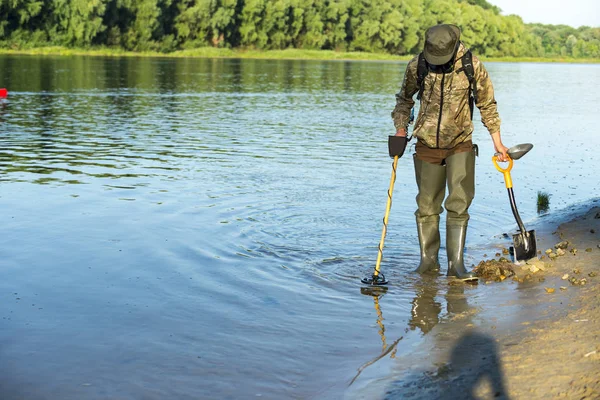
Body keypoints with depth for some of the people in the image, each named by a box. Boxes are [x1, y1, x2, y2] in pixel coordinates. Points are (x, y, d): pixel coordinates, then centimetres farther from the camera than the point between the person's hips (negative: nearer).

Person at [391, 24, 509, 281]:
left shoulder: (472, 67, -9)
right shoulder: (417, 66, -6)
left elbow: (487, 105, 3)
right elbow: (404, 99, 12)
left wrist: (497, 142, 5)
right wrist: (401, 128, -1)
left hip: (460, 145, -1)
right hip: (427, 144, 1)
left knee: (459, 203, -9)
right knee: (427, 205, 5)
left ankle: (456, 263, -3)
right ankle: (428, 260, 17)